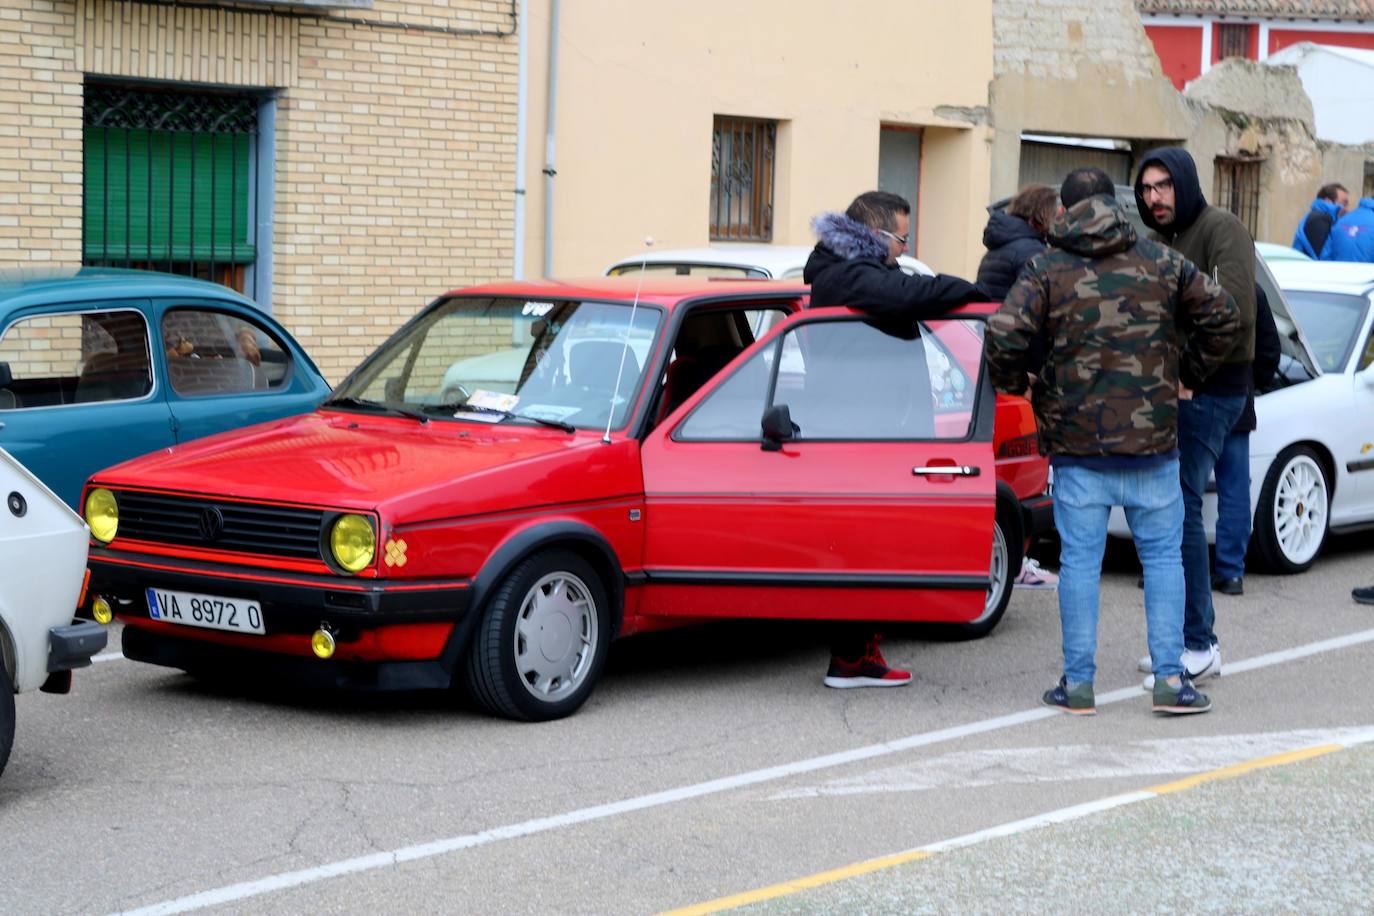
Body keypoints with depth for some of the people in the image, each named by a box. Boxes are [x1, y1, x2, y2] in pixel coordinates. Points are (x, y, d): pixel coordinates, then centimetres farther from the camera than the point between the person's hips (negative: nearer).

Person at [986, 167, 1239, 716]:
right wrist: (1188, 373, 19)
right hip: (1152, 443, 1)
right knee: (1163, 556, 9)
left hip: (1077, 445, -1)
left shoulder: (1047, 270, -2)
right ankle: (1170, 680, 7)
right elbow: (1222, 315, 7)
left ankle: (1078, 684, 8)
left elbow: (1004, 336, -14)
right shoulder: (1161, 263, 5)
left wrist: (1014, 384, 5)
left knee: (1080, 560, 5)